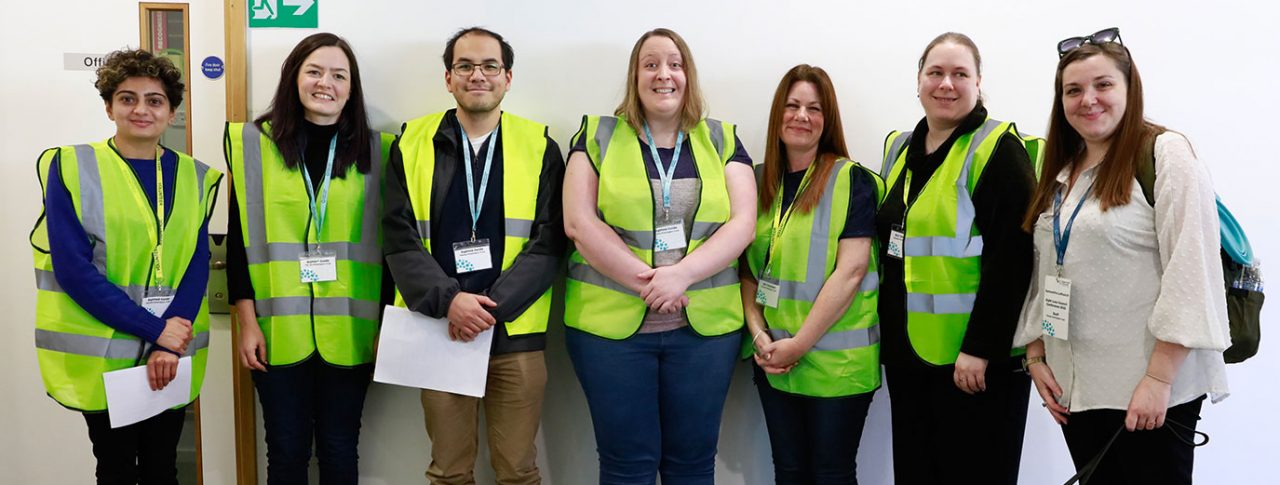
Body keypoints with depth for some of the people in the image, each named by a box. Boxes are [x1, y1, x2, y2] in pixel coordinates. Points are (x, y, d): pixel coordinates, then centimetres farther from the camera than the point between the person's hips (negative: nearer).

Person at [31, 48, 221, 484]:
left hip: (172, 355, 3)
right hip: (100, 354, -2)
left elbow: (197, 265, -1)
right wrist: (154, 329, -17)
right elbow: (72, 268, -12)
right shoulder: (72, 168, -4)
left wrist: (168, 344, -15)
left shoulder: (194, 177, 5)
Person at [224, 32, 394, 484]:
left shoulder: (375, 150, 4)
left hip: (348, 331, 0)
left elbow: (387, 242, 5)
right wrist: (247, 322, -4)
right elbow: (240, 238, 2)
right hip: (279, 329, 0)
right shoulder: (255, 143, 3)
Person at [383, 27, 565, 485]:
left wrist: (492, 308, -15)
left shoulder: (540, 147, 2)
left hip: (516, 333, 0)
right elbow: (400, 237, -2)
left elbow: (549, 243, -3)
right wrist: (448, 301, -17)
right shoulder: (413, 143, 4)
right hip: (440, 330, 1)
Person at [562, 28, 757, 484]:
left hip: (705, 326, 2)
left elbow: (742, 224, -2)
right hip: (610, 325, -1)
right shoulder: (598, 137, 4)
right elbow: (579, 223, -6)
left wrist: (682, 274, -17)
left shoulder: (722, 141, 8)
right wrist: (646, 281, -14)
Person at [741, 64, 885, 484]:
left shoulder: (852, 181, -6)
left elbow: (850, 271, -14)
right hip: (774, 360, 5)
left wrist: (800, 343, -15)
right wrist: (759, 334, -5)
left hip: (836, 361, -4)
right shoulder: (760, 182, 9)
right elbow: (748, 270, 9)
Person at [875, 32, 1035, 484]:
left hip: (977, 355, -7)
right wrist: (886, 332, 14)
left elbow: (1010, 258, -16)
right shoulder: (899, 149, 12)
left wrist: (980, 347, -20)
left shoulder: (997, 149, -9)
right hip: (907, 350, 7)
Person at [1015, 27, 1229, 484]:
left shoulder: (1166, 154, -8)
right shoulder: (1060, 173, 14)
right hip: (1074, 386, 6)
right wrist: (1036, 355, 8)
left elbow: (1191, 272, -15)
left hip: (1149, 387, -6)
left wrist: (1159, 378, -18)